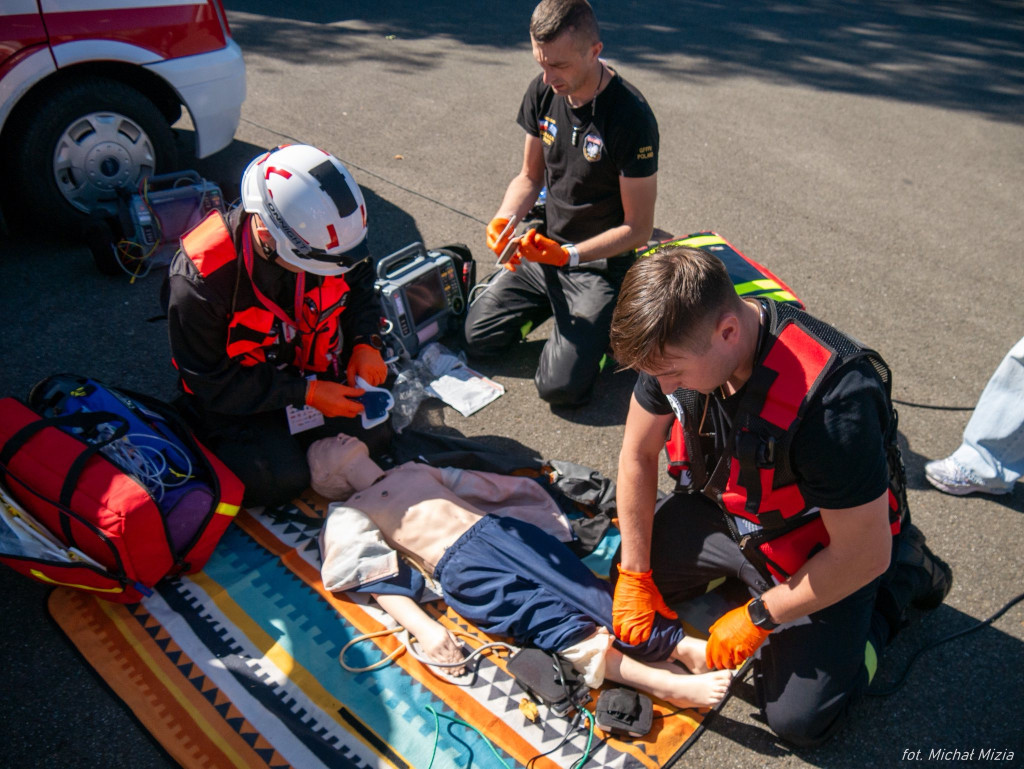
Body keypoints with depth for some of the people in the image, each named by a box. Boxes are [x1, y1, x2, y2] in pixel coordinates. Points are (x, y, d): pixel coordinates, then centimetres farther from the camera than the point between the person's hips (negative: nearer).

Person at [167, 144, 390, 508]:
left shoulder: (326, 238, -16)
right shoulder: (200, 278, -31)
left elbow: (359, 283, 7)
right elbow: (212, 383, -22)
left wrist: (365, 342, -11)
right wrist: (304, 393, -26)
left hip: (315, 374, 5)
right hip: (232, 399, -4)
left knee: (373, 436, -9)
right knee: (278, 480, -20)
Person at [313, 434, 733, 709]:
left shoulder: (415, 470, 29)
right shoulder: (349, 514, 13)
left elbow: (483, 487, 28)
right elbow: (379, 581, 1)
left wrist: (551, 522, 19)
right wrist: (423, 627, -16)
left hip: (501, 528, 5)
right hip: (461, 566, -5)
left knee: (584, 587, -16)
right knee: (550, 617, -23)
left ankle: (685, 647, -27)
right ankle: (670, 683, -34)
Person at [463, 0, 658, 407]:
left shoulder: (631, 118, -23)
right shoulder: (543, 92, -3)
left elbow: (638, 229, -17)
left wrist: (569, 255, -29)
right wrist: (503, 219, -11)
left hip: (600, 263, -6)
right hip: (545, 248, 6)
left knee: (559, 386, -16)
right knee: (476, 337, 0)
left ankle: (605, 322, 13)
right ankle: (554, 303, 21)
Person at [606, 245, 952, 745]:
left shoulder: (833, 400, -40)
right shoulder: (676, 343, -21)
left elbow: (863, 555, -28)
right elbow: (637, 454, -6)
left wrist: (758, 618, -17)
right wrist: (635, 576, -3)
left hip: (826, 546, -5)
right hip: (727, 510, 6)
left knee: (798, 719, -6)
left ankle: (902, 578, 13)